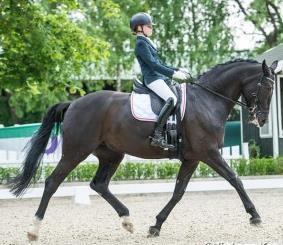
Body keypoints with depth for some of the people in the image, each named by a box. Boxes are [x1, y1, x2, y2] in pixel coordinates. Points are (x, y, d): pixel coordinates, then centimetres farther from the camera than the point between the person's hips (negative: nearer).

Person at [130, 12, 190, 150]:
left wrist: (178, 70, 14)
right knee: (171, 99, -29)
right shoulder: (141, 43, -9)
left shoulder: (147, 43, 22)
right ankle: (157, 136, -35)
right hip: (152, 79, -11)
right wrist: (173, 74, -20)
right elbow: (153, 65, -17)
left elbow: (159, 64, 24)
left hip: (159, 77, 11)